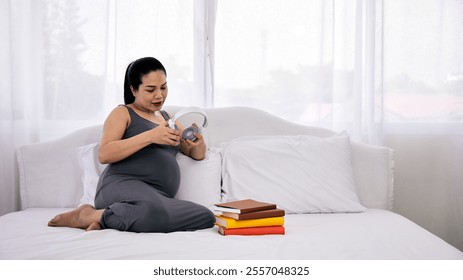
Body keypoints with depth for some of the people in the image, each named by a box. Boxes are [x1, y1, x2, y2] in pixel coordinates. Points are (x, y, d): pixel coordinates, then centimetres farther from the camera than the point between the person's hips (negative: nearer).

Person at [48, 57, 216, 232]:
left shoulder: (167, 117, 29)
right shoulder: (123, 113, 11)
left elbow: (198, 154, 27)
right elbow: (104, 155, -6)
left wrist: (198, 142, 1)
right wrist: (150, 136, -15)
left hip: (159, 197, 7)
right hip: (123, 185, -6)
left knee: (207, 218, -25)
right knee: (152, 210, -42)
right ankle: (88, 215, -13)